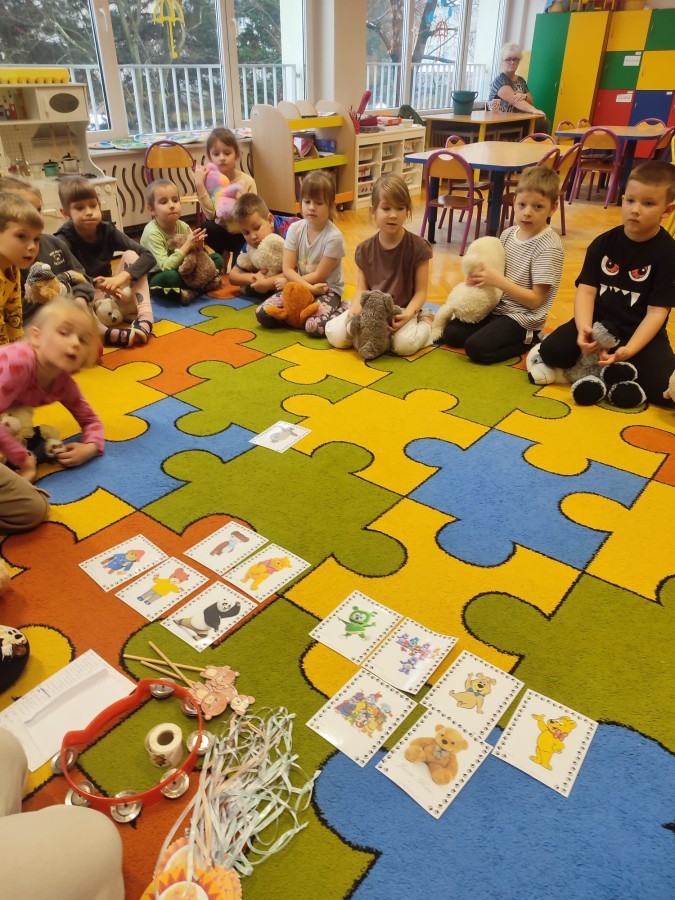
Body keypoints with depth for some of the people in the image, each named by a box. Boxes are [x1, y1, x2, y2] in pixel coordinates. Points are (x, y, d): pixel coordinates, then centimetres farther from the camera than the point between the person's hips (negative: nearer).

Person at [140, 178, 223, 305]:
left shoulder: (183, 226, -7)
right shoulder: (152, 232, -23)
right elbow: (165, 266, -30)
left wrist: (198, 247, -24)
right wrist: (187, 246, -33)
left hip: (181, 270, 7)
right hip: (155, 278, -7)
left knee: (217, 258, 0)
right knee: (170, 276, -42)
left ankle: (186, 290, -13)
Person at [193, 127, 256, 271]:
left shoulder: (247, 181, -14)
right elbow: (210, 214, -22)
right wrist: (199, 185, -29)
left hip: (242, 233, -1)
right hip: (221, 231, 1)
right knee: (207, 228, -29)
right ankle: (223, 255, -2)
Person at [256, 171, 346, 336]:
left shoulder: (334, 236, -18)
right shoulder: (295, 229, -4)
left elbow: (319, 276, -15)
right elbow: (287, 270, -9)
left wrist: (291, 280, -9)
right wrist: (310, 287, -22)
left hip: (327, 289, -4)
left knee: (314, 326, -33)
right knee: (262, 314, -12)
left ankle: (339, 312, -3)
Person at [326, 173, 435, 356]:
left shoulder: (418, 247, -8)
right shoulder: (365, 249, 1)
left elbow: (420, 291, -7)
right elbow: (362, 288, 3)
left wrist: (408, 314, -27)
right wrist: (355, 309, -20)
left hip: (401, 310, -2)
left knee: (405, 344, -33)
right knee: (335, 334, -18)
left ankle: (425, 322, 3)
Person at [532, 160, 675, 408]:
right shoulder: (604, 243, -1)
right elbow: (586, 290, -8)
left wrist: (628, 350, -29)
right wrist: (583, 329, -29)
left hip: (640, 332, -2)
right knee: (552, 350, -22)